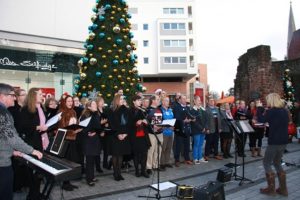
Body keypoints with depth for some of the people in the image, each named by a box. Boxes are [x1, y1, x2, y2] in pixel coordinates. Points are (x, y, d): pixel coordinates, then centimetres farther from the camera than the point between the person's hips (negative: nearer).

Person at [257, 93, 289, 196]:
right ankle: (283, 188, 19)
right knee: (277, 163, 19)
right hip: (283, 141, 8)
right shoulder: (284, 111, 9)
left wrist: (259, 108, 0)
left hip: (274, 141, -8)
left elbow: (262, 119, -7)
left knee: (266, 163, 6)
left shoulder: (272, 111, -17)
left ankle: (271, 188, 7)